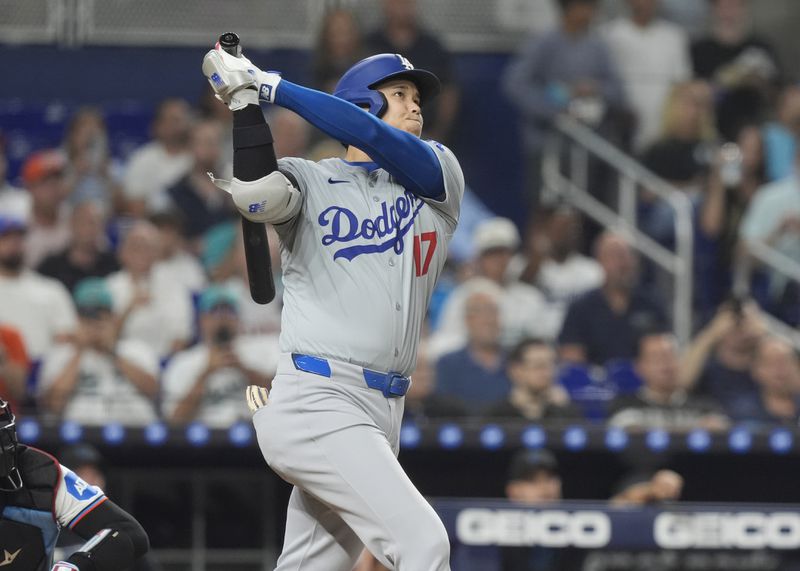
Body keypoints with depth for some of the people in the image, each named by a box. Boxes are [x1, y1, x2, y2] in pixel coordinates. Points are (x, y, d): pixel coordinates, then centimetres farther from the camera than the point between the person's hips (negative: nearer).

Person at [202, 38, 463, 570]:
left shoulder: (438, 173, 14)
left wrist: (271, 86, -8)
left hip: (382, 414, 5)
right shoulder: (310, 181, 4)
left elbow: (374, 138, -6)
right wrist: (245, 99, -18)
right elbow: (255, 192, -20)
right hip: (319, 402, -5)